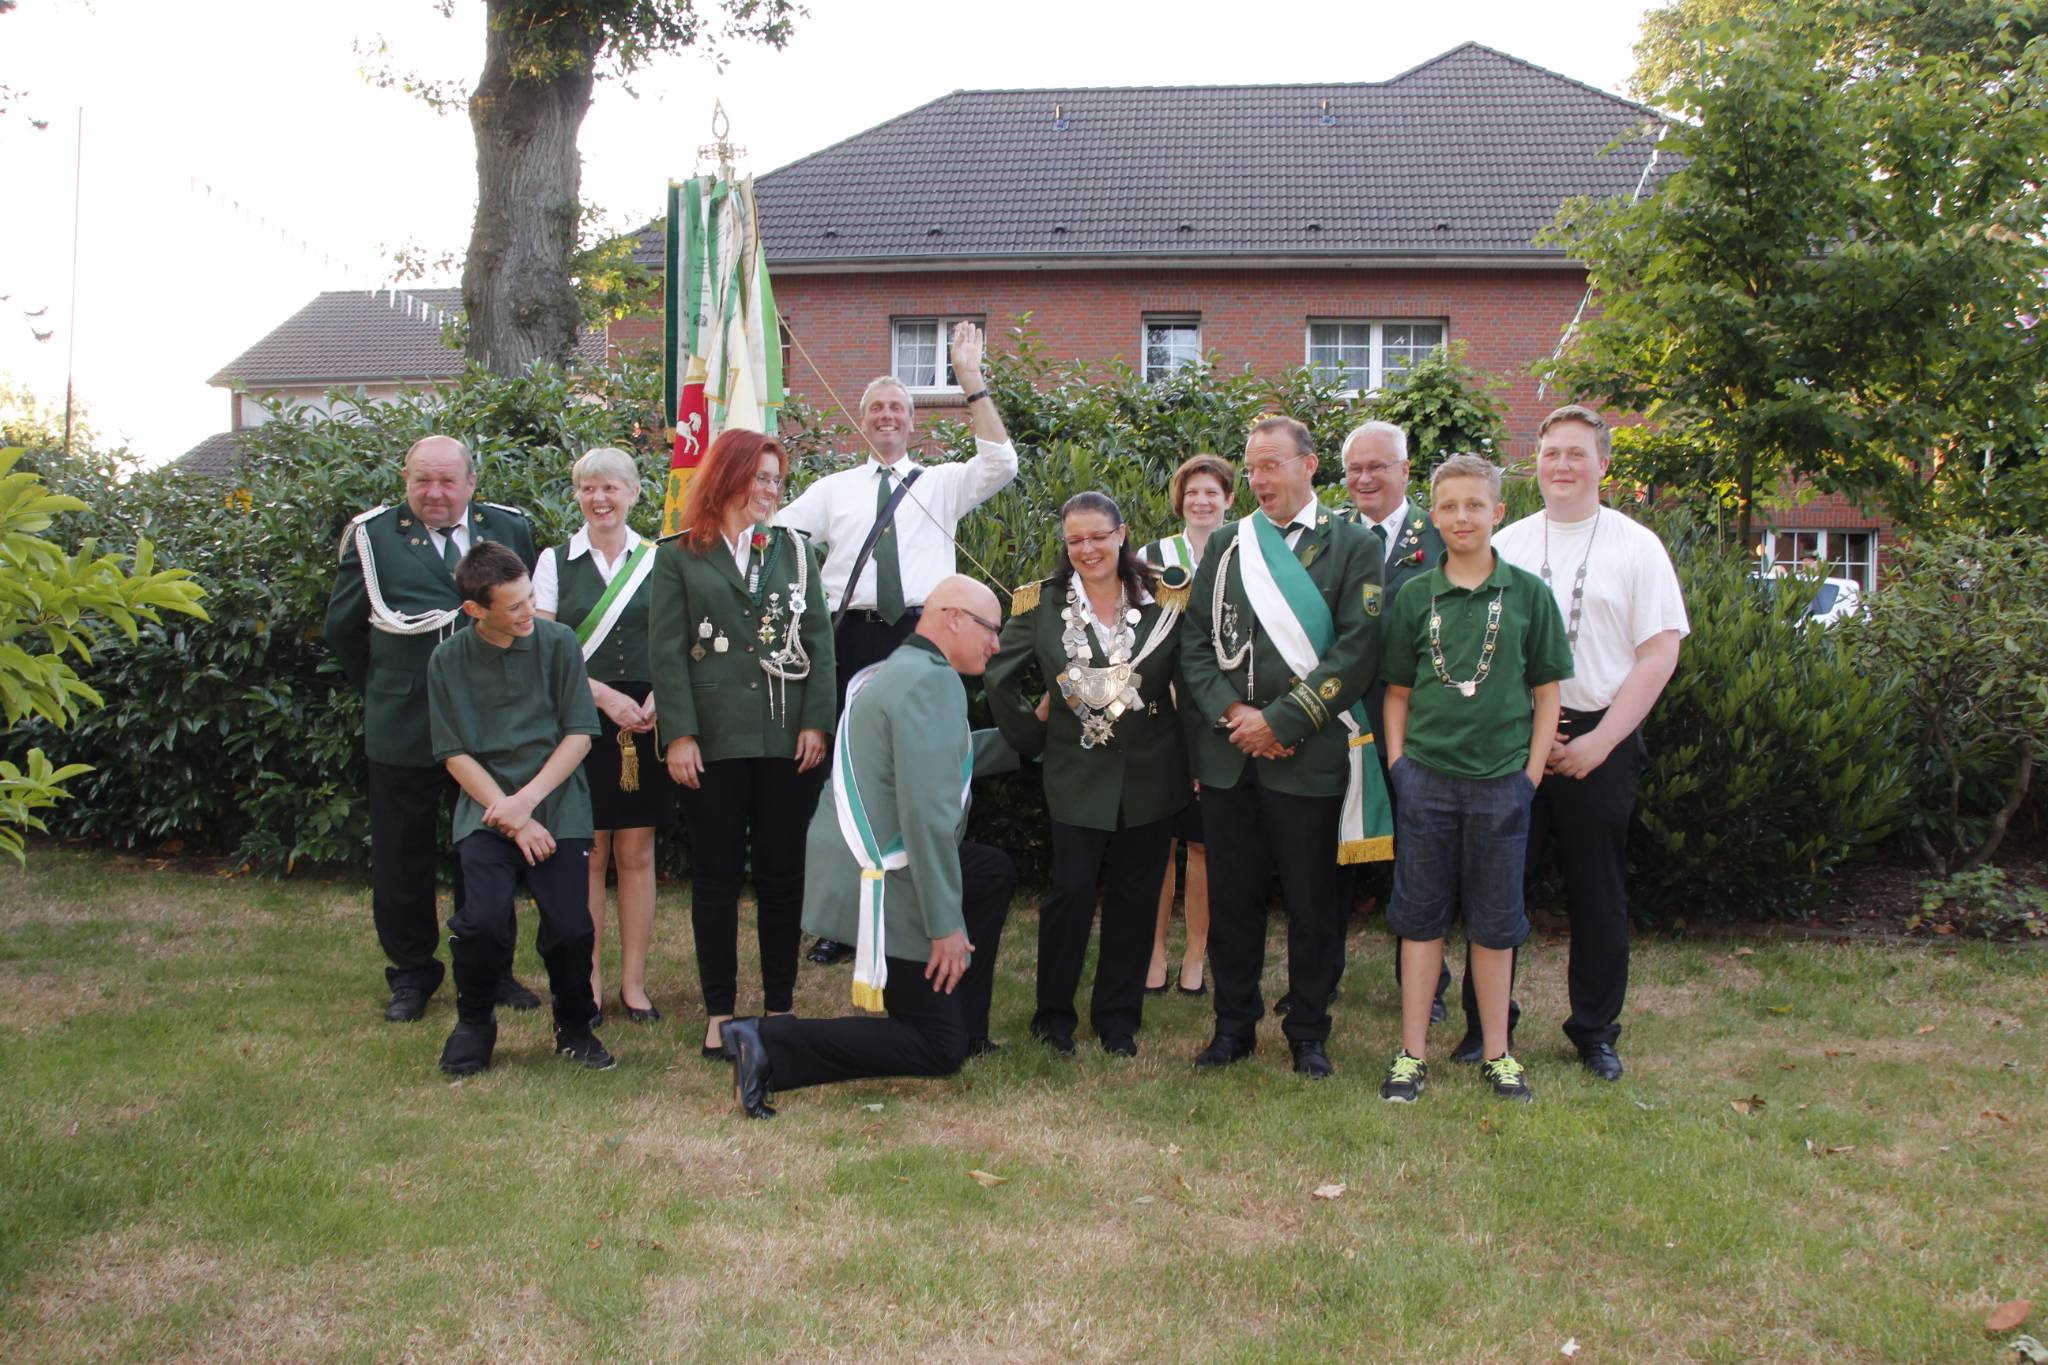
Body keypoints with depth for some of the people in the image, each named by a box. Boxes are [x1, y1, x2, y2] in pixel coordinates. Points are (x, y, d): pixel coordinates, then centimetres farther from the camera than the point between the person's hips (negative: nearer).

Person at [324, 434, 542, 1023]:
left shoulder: (509, 529, 5)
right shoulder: (373, 536, 0)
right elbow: (342, 626, 8)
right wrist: (381, 686, 7)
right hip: (402, 728, -1)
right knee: (402, 860, 7)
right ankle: (412, 973, 22)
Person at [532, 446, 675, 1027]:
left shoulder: (658, 560, 6)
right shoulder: (555, 561, 5)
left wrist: (658, 698, -11)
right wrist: (603, 696, -11)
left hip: (645, 720, 1)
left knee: (637, 853, 4)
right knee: (588, 853, 2)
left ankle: (633, 981, 12)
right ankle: (589, 980, 11)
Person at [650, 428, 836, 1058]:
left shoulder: (793, 549, 12)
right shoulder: (679, 556, 5)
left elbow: (819, 640, 8)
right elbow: (668, 652, 0)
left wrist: (816, 722, -3)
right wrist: (679, 733, -10)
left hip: (786, 739, 2)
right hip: (714, 740, -2)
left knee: (782, 874, 5)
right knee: (716, 876, 3)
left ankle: (779, 1006, 14)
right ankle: (719, 1012, 11)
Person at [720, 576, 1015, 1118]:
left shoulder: (886, 672, 14)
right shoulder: (934, 681, -18)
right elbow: (928, 813, -26)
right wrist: (946, 925, -22)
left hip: (870, 860, 10)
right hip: (880, 885, -10)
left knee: (994, 871, 27)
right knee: (940, 1052, -1)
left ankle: (966, 1025, 29)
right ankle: (771, 1045, -11)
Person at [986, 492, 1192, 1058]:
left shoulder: (1166, 597, -3)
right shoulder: (1042, 604, -2)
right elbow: (1000, 677, 8)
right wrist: (1029, 732, 6)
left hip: (1151, 773, 1)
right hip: (1077, 774, -1)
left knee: (1134, 898, 8)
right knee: (1071, 893, -5)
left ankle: (1118, 1017, 22)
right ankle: (1054, 1014, 14)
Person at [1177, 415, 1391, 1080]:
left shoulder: (1352, 546, 1)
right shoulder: (1225, 544, 13)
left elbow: (1357, 651, -8)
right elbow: (1194, 642, 8)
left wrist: (1280, 721, -12)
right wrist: (1232, 712, -7)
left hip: (1310, 757, -3)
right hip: (1226, 756, 3)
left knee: (1314, 903, 5)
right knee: (1231, 898, 9)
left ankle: (1308, 1031, 19)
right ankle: (1234, 1024, 23)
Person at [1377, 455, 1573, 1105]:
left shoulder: (1528, 593, 1)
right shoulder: (1414, 597, 3)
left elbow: (1547, 691, 4)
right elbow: (1397, 692, 9)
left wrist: (1532, 772, -1)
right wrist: (1398, 766, 1)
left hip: (1501, 780, -1)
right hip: (1425, 778, 1)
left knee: (1494, 923, 9)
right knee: (1420, 917, 7)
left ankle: (1497, 1052, 21)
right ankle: (1412, 1053, 15)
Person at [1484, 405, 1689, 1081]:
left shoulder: (1636, 547, 1)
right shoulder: (1506, 545, 6)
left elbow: (1659, 654, -3)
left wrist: (1599, 742, -10)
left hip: (1600, 743, -1)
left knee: (1598, 897, 7)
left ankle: (1596, 1031, 22)